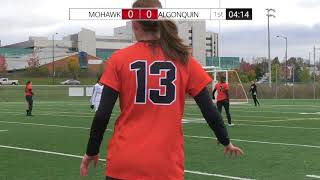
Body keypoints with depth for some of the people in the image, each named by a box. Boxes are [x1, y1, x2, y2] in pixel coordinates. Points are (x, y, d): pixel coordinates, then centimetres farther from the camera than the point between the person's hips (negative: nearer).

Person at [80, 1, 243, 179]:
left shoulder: (119, 59, -3)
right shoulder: (184, 60, 1)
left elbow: (102, 115, -4)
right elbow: (210, 111, 2)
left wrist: (91, 152, 10)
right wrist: (226, 142, 19)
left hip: (124, 164, -1)